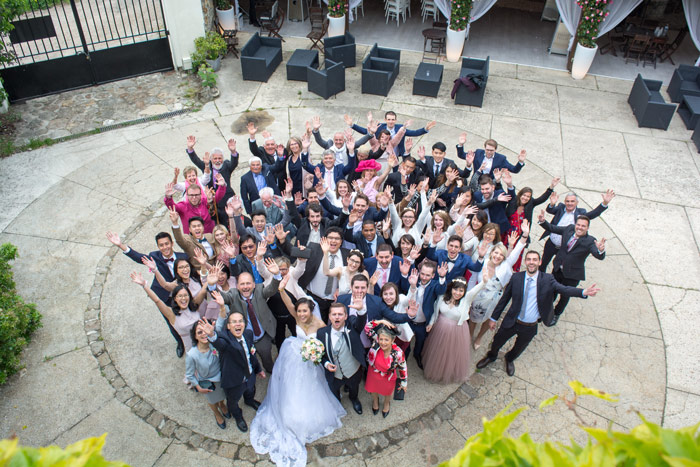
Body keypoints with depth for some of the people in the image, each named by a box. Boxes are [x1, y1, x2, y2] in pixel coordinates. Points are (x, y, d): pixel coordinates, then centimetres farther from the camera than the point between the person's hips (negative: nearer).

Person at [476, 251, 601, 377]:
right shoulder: (516, 277, -11)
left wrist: (584, 292, -47)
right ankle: (491, 357, 54)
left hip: (530, 328, 0)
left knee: (519, 348, 24)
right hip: (511, 322, 0)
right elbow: (504, 299, -4)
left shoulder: (547, 279, -13)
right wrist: (494, 318, -1)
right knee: (497, 342, 19)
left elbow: (564, 289, -28)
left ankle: (509, 360, 59)